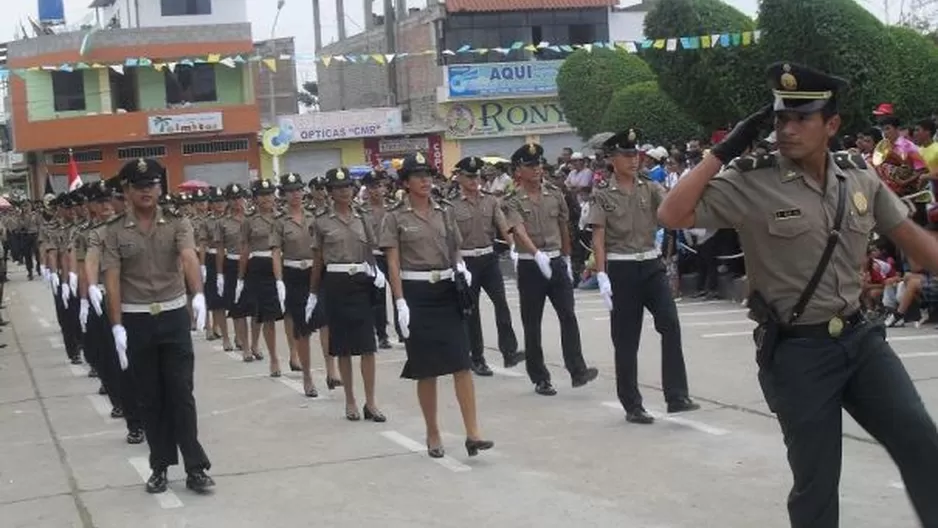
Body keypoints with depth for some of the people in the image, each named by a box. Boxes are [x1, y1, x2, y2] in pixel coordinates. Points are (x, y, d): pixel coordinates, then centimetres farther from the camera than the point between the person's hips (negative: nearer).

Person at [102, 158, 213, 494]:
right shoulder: (115, 232, -2)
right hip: (136, 320, 1)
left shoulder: (177, 224, -2)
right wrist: (117, 327, -12)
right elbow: (112, 281, -5)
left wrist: (198, 294, -38)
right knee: (150, 398, 8)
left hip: (174, 316, -1)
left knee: (181, 394, 0)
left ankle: (195, 468, 4)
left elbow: (189, 258, -19)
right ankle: (160, 467, 18)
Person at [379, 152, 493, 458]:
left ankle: (473, 434, -9)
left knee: (462, 362, -7)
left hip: (447, 291, 3)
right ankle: (433, 435, 16)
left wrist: (461, 268, -3)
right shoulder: (396, 218, -2)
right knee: (425, 368, 4)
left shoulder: (442, 213, 11)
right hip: (417, 294, -3)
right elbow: (393, 264, -6)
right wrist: (400, 303, -14)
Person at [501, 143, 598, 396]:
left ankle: (577, 370, -9)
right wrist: (538, 254, -40)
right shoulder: (512, 202, -7)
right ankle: (540, 378, 12)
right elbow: (520, 231, -24)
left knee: (568, 316, -8)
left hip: (556, 262, 3)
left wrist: (566, 258, 21)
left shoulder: (555, 194, 6)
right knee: (532, 324, 4)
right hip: (530, 266, -3)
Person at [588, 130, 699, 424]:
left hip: (652, 264, 2)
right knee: (625, 339, 4)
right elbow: (598, 238, -4)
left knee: (670, 324, -13)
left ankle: (677, 397, -9)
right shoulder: (603, 195, -1)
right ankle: (632, 406, 13)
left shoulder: (651, 188, 6)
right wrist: (601, 276, -13)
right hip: (621, 269, -2)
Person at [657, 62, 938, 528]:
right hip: (796, 351, -4)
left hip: (859, 337, 4)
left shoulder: (860, 178, 3)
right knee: (815, 479, 4)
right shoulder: (749, 184, -11)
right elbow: (671, 216, -18)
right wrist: (724, 151, -18)